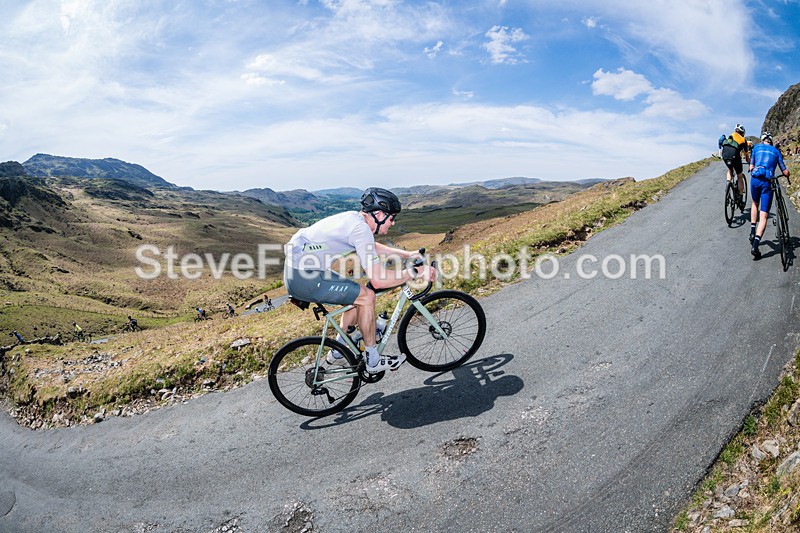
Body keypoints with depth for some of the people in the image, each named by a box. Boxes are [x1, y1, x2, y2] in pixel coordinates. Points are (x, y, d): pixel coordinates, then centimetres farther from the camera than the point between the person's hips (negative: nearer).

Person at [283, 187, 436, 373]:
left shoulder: (353, 218, 10)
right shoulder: (361, 228, -18)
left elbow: (373, 247, 29)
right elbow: (377, 280, -23)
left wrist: (408, 255, 24)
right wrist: (413, 272, -11)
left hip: (295, 272, 10)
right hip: (304, 279, -10)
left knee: (357, 296, 17)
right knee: (366, 296, -7)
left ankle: (338, 352, 30)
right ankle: (374, 361, 7)